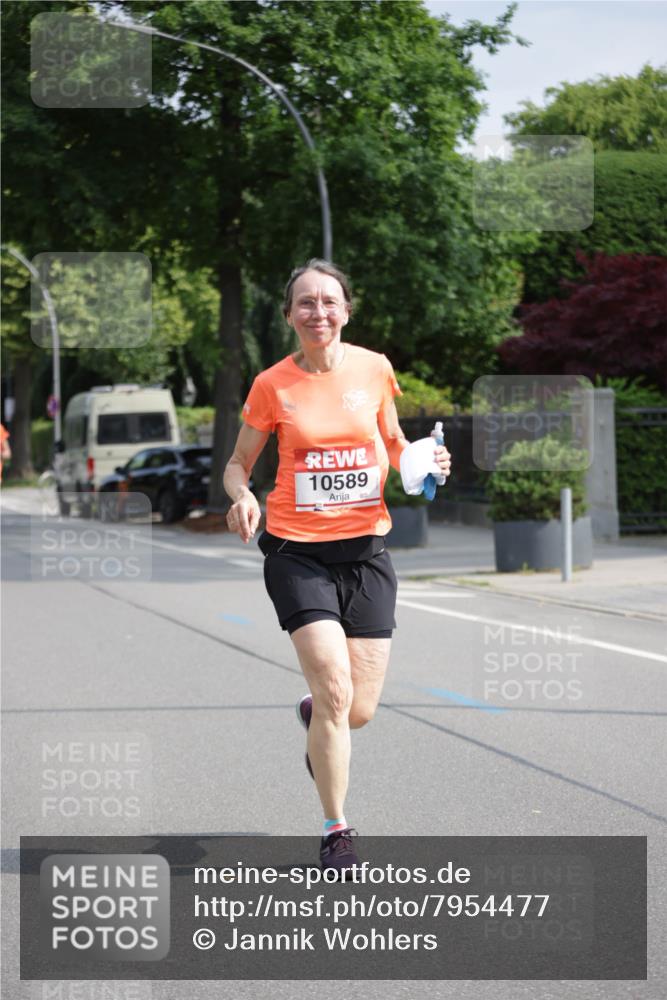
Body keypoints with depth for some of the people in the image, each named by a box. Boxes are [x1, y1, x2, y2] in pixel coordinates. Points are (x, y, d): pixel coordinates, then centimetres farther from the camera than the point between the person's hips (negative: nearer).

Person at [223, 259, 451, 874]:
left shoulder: (374, 369, 2)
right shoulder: (272, 385, -4)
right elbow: (238, 464, 7)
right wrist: (241, 496, -15)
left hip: (365, 548, 3)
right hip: (298, 551, -2)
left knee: (360, 710, 2)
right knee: (336, 690, -16)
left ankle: (313, 714, 41)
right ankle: (336, 831, 2)